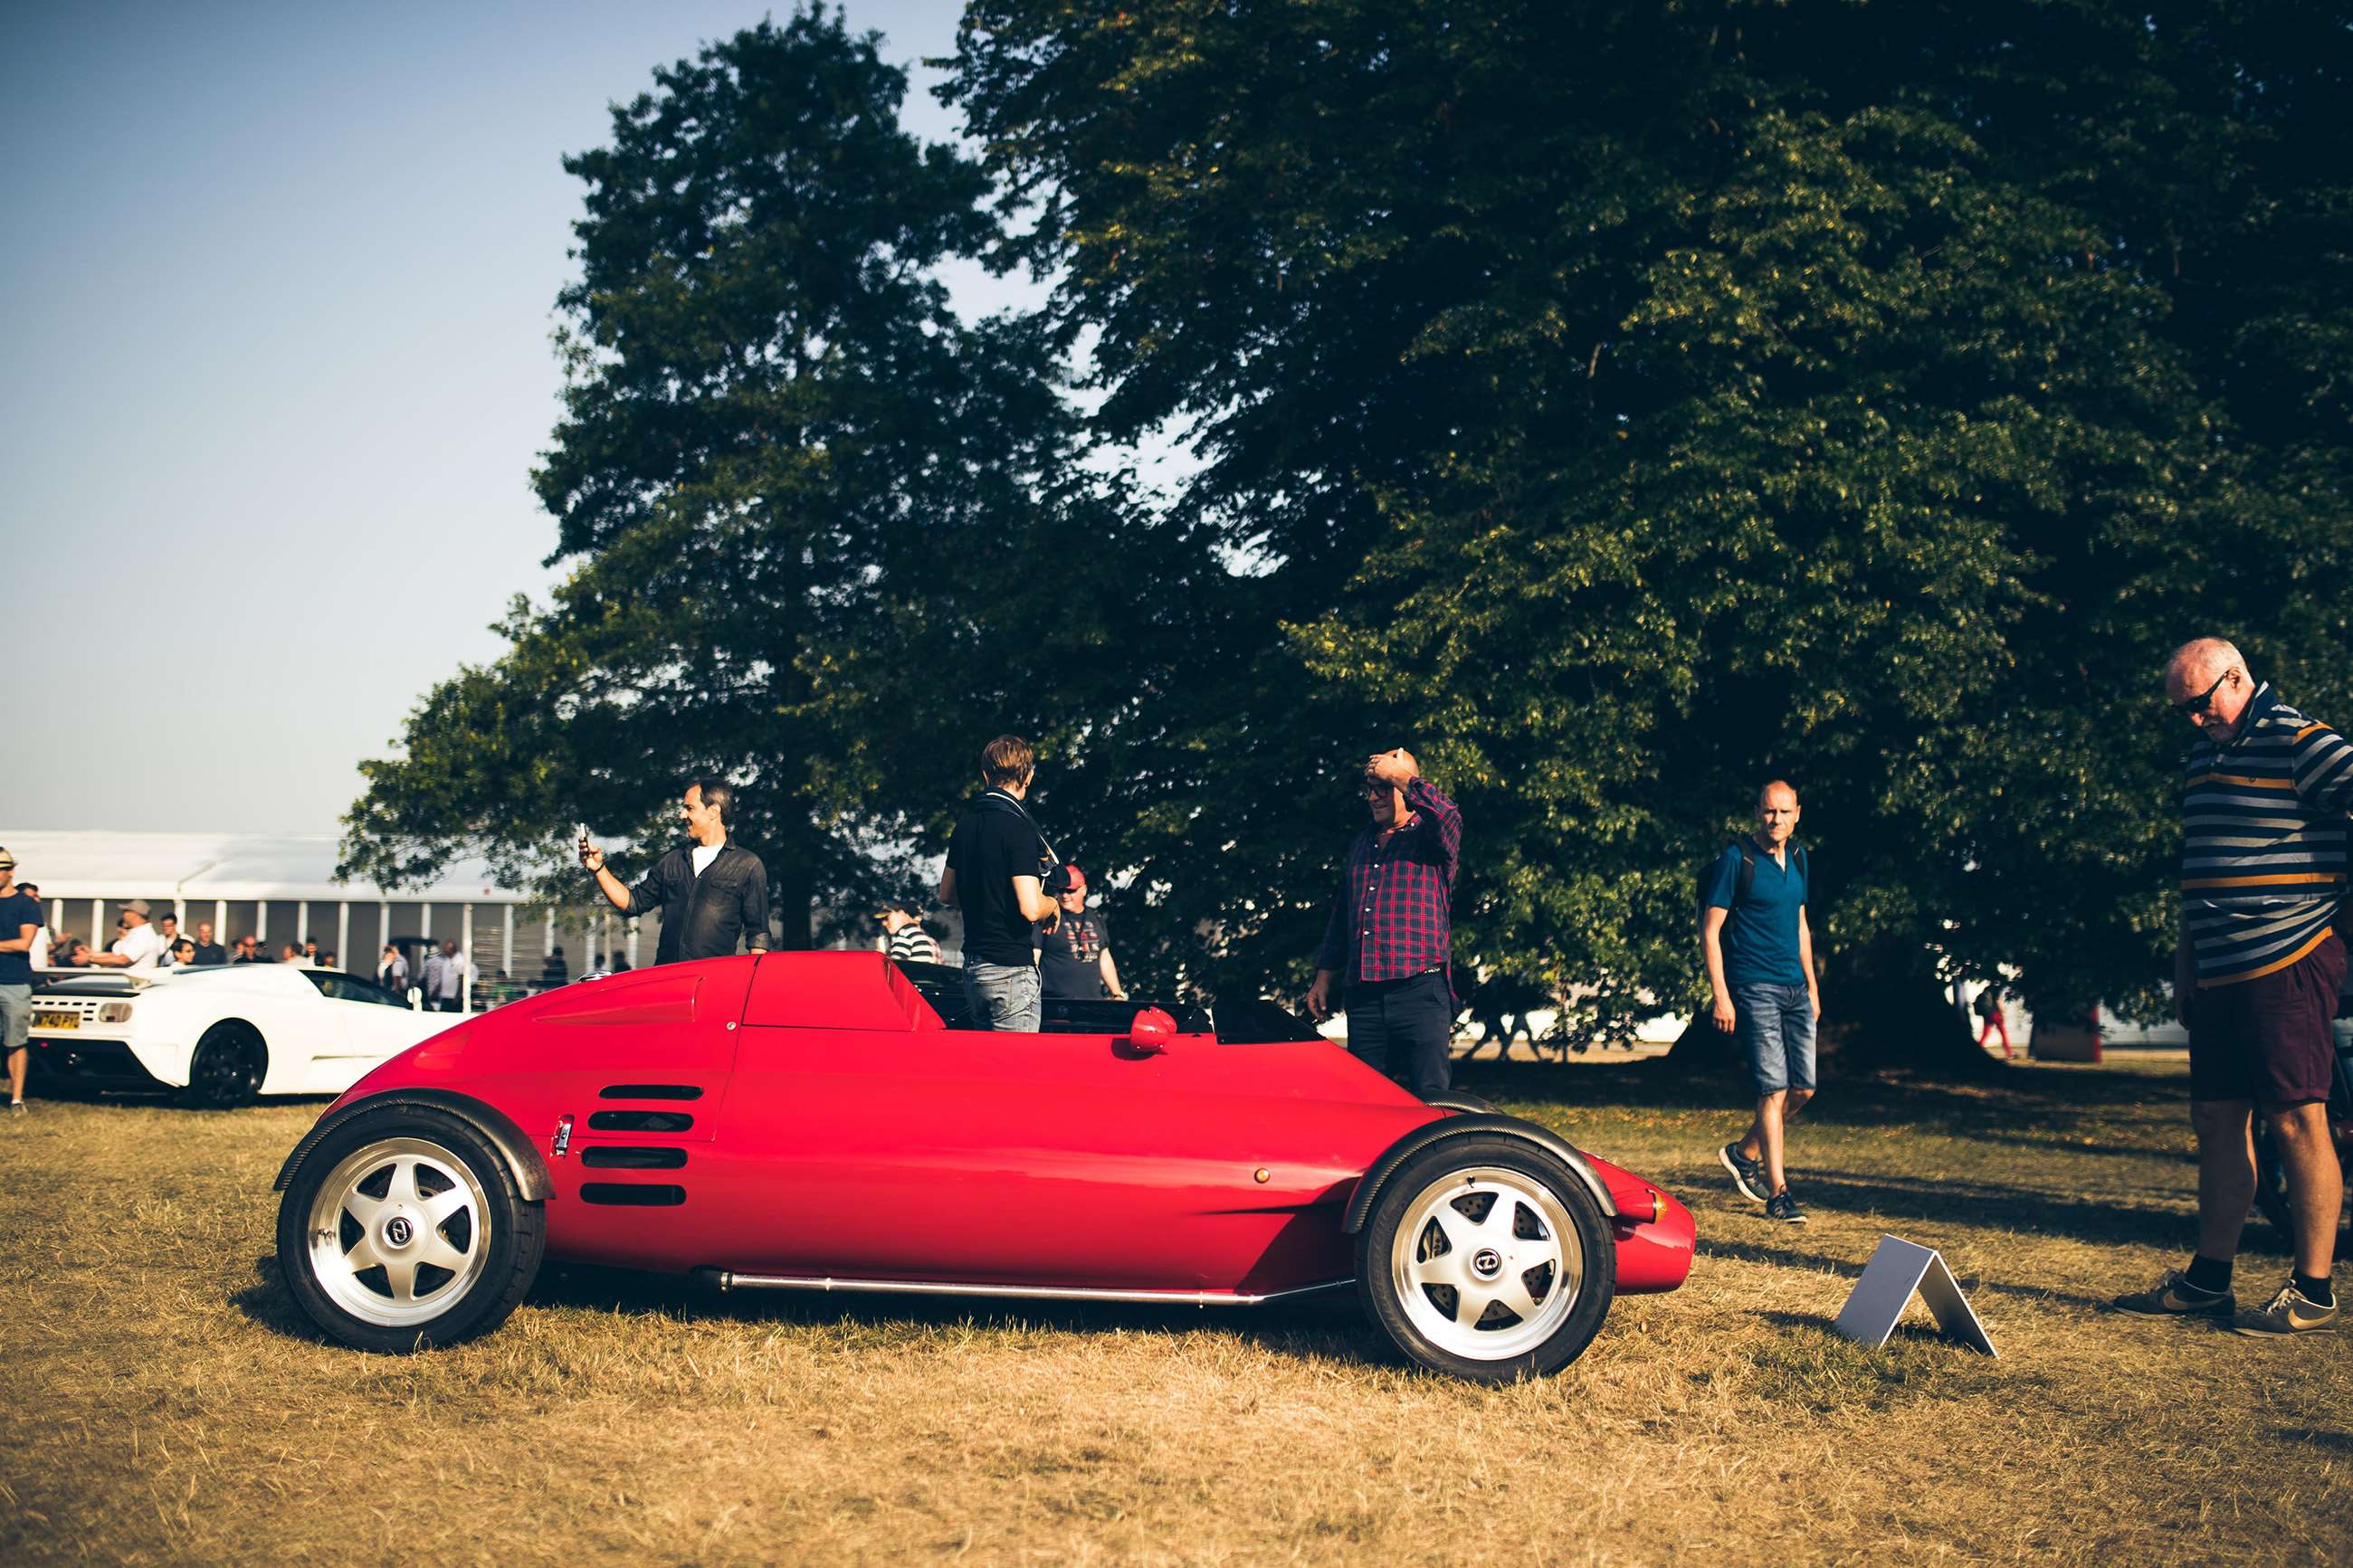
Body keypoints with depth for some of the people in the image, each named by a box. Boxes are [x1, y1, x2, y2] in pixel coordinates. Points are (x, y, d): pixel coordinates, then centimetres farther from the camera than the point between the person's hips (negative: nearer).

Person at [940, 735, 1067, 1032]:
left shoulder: (966, 823, 9)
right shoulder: (1018, 827, -15)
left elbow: (946, 894, 21)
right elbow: (1030, 908, -21)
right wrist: (1052, 904, -1)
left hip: (972, 968, 8)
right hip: (1011, 970, -8)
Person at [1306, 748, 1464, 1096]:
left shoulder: (1429, 837, 3)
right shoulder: (1360, 843, 22)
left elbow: (1447, 817, -23)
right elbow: (1340, 917, 26)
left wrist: (1399, 775, -10)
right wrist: (1323, 978, 21)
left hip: (1420, 991, -6)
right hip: (1363, 996, 6)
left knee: (1428, 1097, -9)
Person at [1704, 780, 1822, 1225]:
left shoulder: (1797, 859, 13)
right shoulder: (1736, 859, -8)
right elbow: (1710, 930, -9)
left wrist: (1812, 987, 20)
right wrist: (1721, 997, -15)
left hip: (1795, 989, 7)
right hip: (1755, 987, -7)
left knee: (1803, 1088, 8)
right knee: (1774, 1089, -9)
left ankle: (1744, 1152, 28)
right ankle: (1778, 1194, -3)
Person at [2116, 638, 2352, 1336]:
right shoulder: (2202, 754, 17)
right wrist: (2184, 964, 22)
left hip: (2288, 963, -8)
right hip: (2219, 973, 8)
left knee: (2295, 1118, -4)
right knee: (2218, 1120, 11)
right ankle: (2209, 1279, 18)